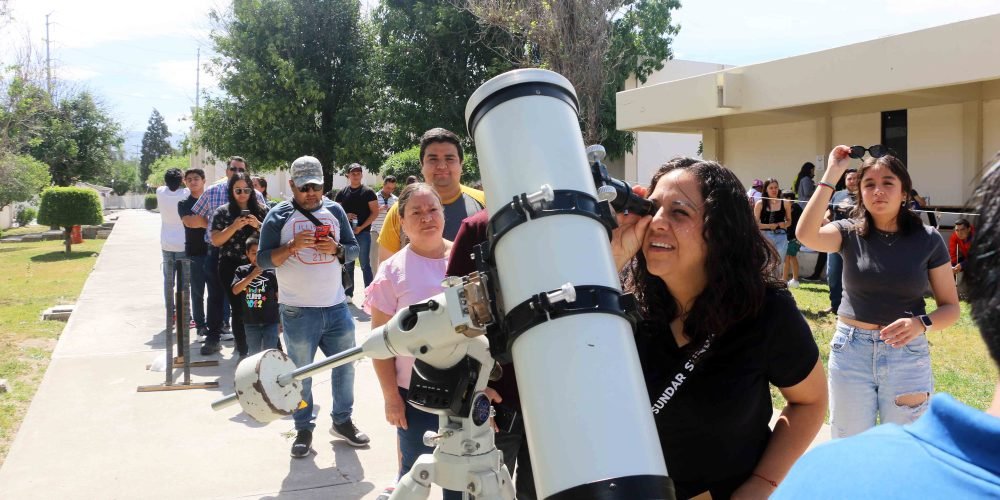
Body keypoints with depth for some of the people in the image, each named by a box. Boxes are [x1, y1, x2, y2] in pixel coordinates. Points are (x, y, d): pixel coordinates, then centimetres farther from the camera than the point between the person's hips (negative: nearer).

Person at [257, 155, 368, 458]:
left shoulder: (335, 210, 7)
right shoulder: (279, 216, -3)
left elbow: (354, 249, 10)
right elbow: (263, 259, -6)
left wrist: (336, 249, -12)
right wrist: (293, 246, -22)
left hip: (336, 307, 3)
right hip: (298, 312, -3)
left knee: (344, 366, 11)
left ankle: (342, 421, 28)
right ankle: (303, 429, 20)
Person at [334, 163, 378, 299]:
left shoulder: (368, 192, -1)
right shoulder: (342, 193, 9)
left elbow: (375, 212, -5)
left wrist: (361, 227, -14)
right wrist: (345, 216, -9)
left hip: (363, 233, -4)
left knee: (365, 265, -2)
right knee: (348, 265, 11)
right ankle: (348, 293, 20)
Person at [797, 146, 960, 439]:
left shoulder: (928, 239, -3)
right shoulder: (850, 232, -3)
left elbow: (950, 307, 0)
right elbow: (806, 235, -25)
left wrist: (921, 323, -21)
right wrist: (831, 175, -21)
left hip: (907, 354, 0)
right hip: (850, 351, 0)